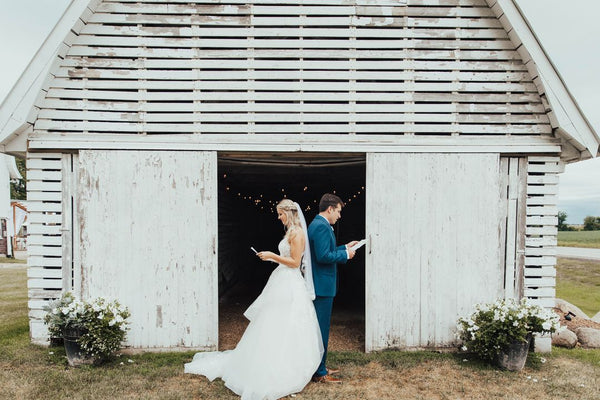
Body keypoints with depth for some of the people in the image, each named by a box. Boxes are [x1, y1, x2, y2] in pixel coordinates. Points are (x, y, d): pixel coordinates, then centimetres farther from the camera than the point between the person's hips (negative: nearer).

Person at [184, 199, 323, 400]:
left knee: (284, 330, -2)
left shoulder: (297, 233, -14)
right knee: (273, 328, 13)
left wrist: (272, 256, -14)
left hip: (289, 286, -9)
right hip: (283, 283, 9)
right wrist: (274, 258, 14)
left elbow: (295, 262, -18)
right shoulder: (291, 232, 14)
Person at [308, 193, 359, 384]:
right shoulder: (322, 226, -19)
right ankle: (319, 373, 12)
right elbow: (323, 256, -26)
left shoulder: (317, 224, 14)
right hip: (322, 284, -11)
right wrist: (346, 255, -13)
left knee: (320, 326, 19)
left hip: (319, 284, 11)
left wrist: (345, 247, 17)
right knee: (321, 328, 0)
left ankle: (319, 366, 31)